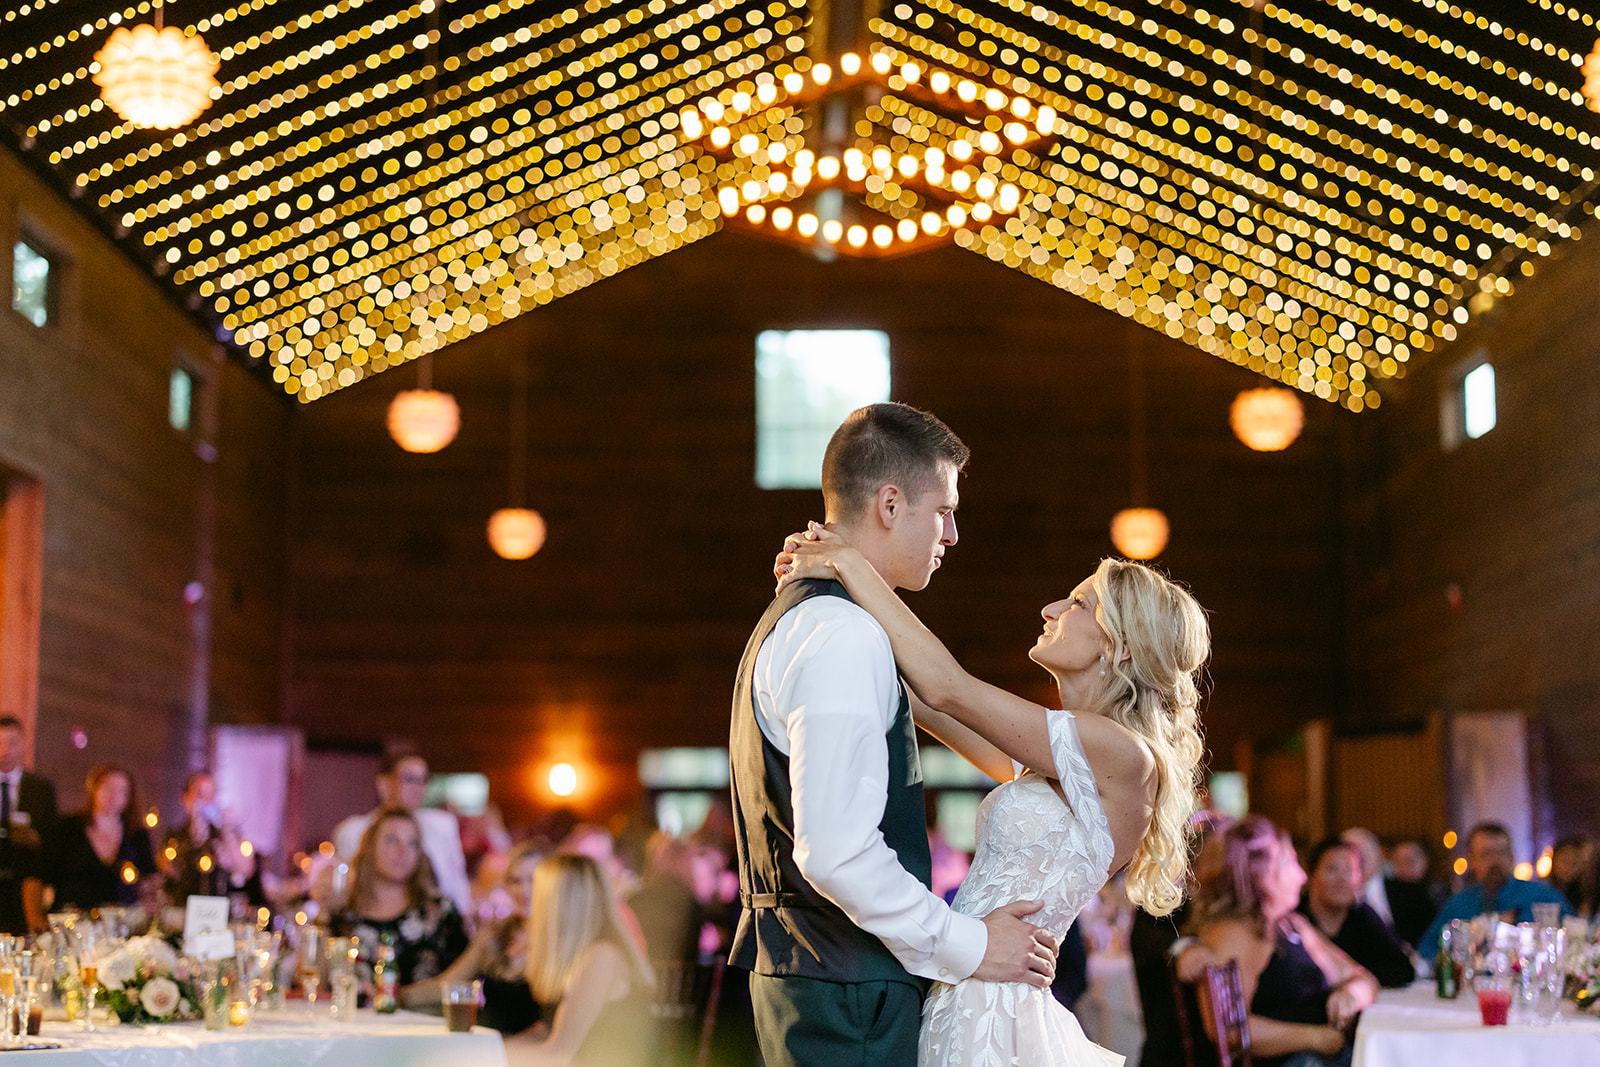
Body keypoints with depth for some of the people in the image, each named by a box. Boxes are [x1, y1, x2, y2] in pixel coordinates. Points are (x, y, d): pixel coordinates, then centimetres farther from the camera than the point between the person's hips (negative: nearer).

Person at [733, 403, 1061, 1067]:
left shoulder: (793, 620, 17)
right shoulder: (844, 636, -17)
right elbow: (835, 850, -25)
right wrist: (966, 945, -14)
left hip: (794, 965, 10)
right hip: (847, 987, -10)